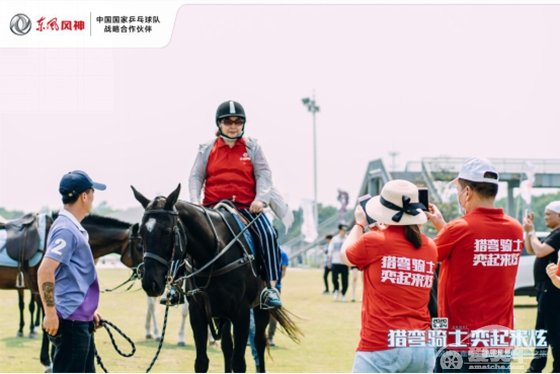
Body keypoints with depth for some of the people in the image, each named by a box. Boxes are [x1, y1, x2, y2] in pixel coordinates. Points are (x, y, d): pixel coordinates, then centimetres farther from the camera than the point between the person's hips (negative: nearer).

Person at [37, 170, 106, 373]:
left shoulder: (74, 229, 15)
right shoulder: (66, 230, -17)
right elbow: (45, 271, -25)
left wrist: (90, 310, 24)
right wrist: (51, 314, -24)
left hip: (81, 320, 10)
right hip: (70, 322, -10)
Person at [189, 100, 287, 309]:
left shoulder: (252, 148, 11)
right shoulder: (207, 150, 12)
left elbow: (263, 174, 2)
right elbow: (196, 176, 7)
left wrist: (260, 199, -16)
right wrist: (195, 201, -11)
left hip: (247, 206, 0)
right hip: (213, 206, 1)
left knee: (268, 234, -26)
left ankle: (271, 287, -25)